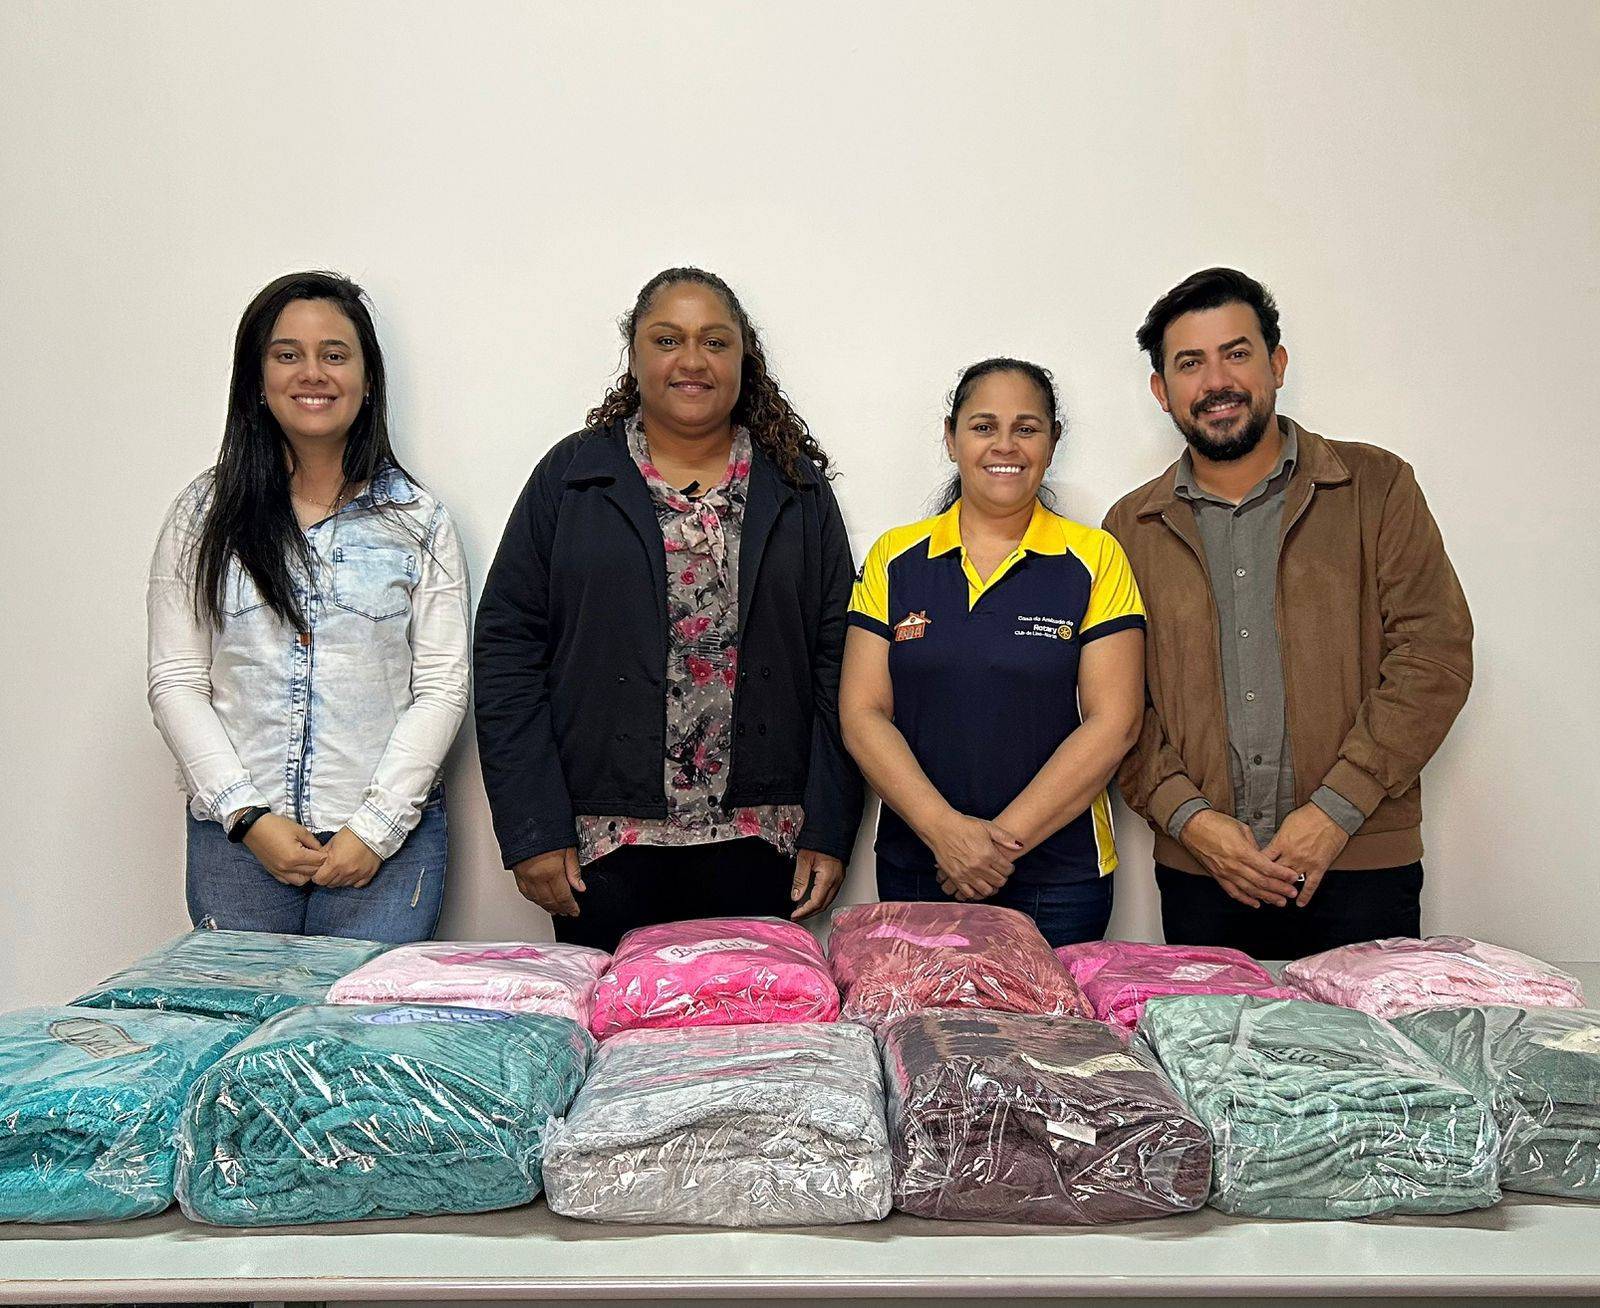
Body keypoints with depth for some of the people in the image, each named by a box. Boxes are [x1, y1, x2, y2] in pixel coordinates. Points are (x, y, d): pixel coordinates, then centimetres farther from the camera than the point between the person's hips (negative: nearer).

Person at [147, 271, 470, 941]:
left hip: (386, 838, -1)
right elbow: (175, 684, 3)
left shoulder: (417, 520, 4)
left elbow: (442, 687, -1)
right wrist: (248, 816, -8)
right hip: (236, 839, 1)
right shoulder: (204, 514, 7)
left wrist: (375, 827, -10)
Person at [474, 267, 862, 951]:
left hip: (757, 843, 1)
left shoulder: (798, 489, 7)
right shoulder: (570, 476, 4)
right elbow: (508, 651, 0)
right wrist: (532, 832, -6)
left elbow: (836, 663, 5)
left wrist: (829, 831, -1)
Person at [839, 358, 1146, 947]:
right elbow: (863, 713, -2)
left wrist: (1007, 836, -14)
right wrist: (945, 829, -15)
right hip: (914, 867, 2)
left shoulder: (1096, 560, -1)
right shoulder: (895, 558, 3)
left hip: (1060, 875, -1)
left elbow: (1112, 722, -7)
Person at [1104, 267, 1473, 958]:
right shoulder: (1132, 527, 9)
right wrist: (1187, 816, -9)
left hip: (1359, 865, -1)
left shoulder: (1377, 487, 5)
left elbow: (1435, 654, -3)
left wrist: (1336, 809, -11)